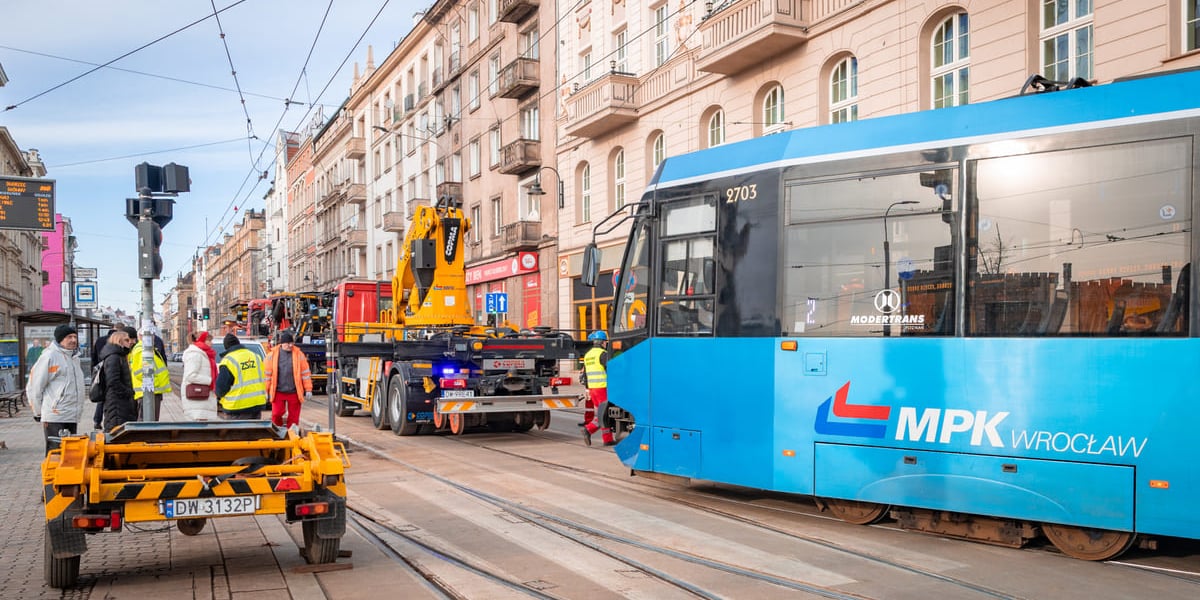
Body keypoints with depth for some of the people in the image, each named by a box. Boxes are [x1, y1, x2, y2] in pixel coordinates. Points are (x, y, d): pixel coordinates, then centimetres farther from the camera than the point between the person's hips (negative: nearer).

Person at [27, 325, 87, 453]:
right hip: (54, 418, -7)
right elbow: (34, 387, -7)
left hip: (72, 418, 8)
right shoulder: (49, 356, -8)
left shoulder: (74, 357, 16)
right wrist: (39, 413, -3)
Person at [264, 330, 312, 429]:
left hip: (294, 392, 0)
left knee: (293, 417, 6)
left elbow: (305, 373, 3)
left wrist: (308, 390, 1)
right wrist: (266, 391, 4)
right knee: (276, 413, -3)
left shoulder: (299, 354, 0)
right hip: (278, 392, 0)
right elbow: (267, 374, 4)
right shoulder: (272, 355, 0)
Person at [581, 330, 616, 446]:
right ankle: (607, 439, 3)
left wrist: (587, 389, 24)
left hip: (592, 388, 8)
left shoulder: (588, 355, 15)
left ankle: (588, 429, -2)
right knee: (605, 414, -1)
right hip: (603, 388, -8)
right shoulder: (603, 354, -11)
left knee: (600, 412, 15)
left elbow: (585, 373, 20)